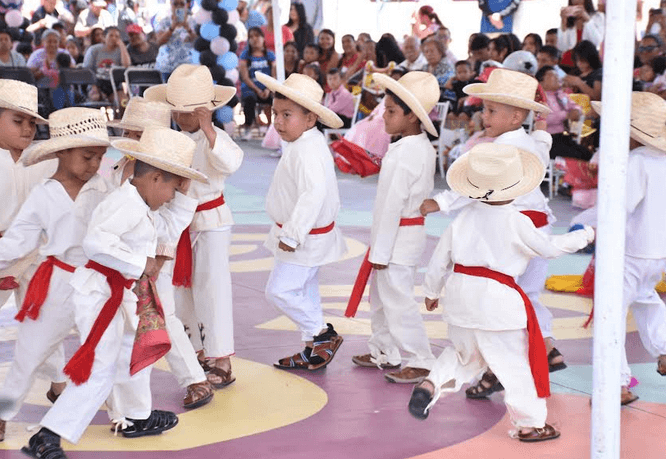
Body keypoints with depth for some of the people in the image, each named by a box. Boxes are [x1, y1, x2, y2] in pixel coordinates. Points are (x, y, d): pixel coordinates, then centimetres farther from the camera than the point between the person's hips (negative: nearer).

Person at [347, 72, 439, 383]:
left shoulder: (404, 153, -23)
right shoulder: (424, 147, 8)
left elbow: (393, 204, -23)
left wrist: (381, 250, -19)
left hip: (397, 237, -10)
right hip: (411, 232, 10)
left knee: (397, 300, -3)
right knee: (380, 296, 20)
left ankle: (421, 362, 3)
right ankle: (383, 351, 32)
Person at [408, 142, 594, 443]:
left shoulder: (463, 219, 3)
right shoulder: (517, 223, -11)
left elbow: (440, 259, 8)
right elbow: (549, 248, -2)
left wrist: (432, 291, 23)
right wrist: (585, 236, 13)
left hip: (460, 292, 5)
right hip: (497, 297, -5)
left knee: (464, 352, 25)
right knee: (516, 361, 7)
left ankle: (431, 384, 1)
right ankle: (530, 424, 15)